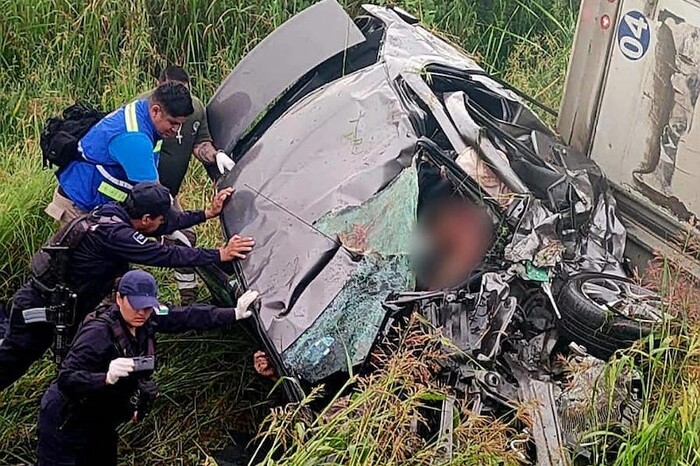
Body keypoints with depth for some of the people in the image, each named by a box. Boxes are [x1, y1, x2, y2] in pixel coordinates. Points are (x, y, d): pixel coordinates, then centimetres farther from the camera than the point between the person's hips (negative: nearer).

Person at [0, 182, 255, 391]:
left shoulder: (113, 215, 0)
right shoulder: (113, 233, -28)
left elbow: (170, 223, 13)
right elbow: (164, 255, -29)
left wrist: (207, 213, 15)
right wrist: (219, 255, -24)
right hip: (41, 306, -9)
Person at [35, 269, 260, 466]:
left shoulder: (146, 322, -8)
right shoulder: (98, 333, -29)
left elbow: (187, 317, 3)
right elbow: (65, 380, -33)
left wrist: (234, 314, 4)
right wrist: (106, 378, -48)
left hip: (101, 425, 8)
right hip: (67, 426, -8)